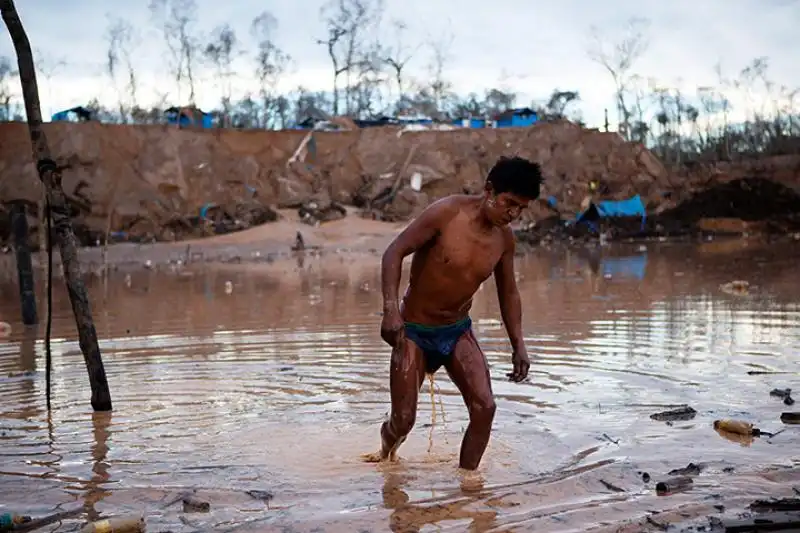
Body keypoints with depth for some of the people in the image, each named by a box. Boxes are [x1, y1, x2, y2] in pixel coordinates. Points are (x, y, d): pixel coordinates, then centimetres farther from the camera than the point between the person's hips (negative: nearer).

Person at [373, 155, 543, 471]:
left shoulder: (504, 238, -4)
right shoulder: (447, 213, -21)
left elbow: (508, 293, 10)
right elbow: (394, 252, -20)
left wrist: (518, 346, 5)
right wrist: (391, 309, -31)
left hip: (458, 331, 4)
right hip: (414, 330, -4)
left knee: (484, 408, -13)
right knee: (404, 421, 0)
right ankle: (388, 440, 36)